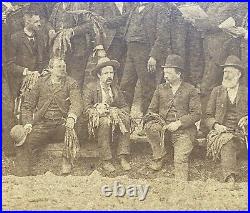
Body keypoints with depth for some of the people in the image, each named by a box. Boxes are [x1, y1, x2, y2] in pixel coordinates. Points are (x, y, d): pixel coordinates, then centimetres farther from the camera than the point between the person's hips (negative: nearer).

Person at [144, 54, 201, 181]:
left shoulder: (190, 90, 5)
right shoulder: (161, 89, 15)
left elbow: (196, 113, -2)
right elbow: (152, 110, 15)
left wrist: (179, 123, -14)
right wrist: (153, 118, -10)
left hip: (183, 130, -2)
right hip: (163, 127, 3)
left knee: (181, 159, -19)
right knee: (149, 126, -29)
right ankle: (159, 156, -9)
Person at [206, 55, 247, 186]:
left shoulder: (246, 92, 15)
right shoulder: (217, 91, 15)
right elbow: (208, 116, 12)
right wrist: (216, 125, -8)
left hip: (241, 132, 1)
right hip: (222, 131, -1)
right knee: (227, 144, -33)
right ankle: (230, 180, -44)